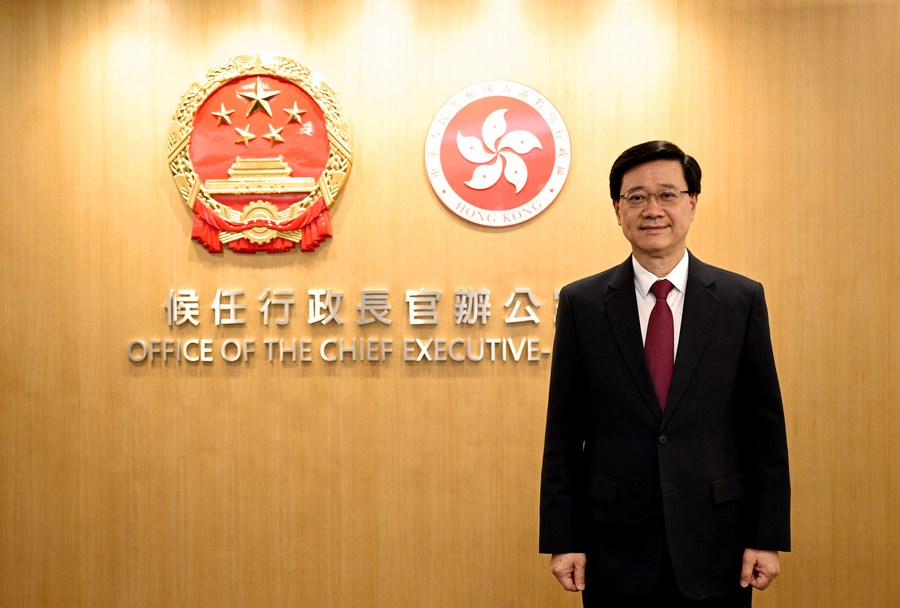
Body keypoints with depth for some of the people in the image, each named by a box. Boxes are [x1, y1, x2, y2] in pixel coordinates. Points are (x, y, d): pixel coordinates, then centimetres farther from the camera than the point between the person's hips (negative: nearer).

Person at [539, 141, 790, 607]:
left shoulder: (742, 299, 0)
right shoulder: (581, 303, -1)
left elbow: (765, 427, 1)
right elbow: (564, 432, 0)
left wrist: (768, 537, -2)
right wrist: (563, 539, -2)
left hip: (715, 548, 0)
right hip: (615, 548, 0)